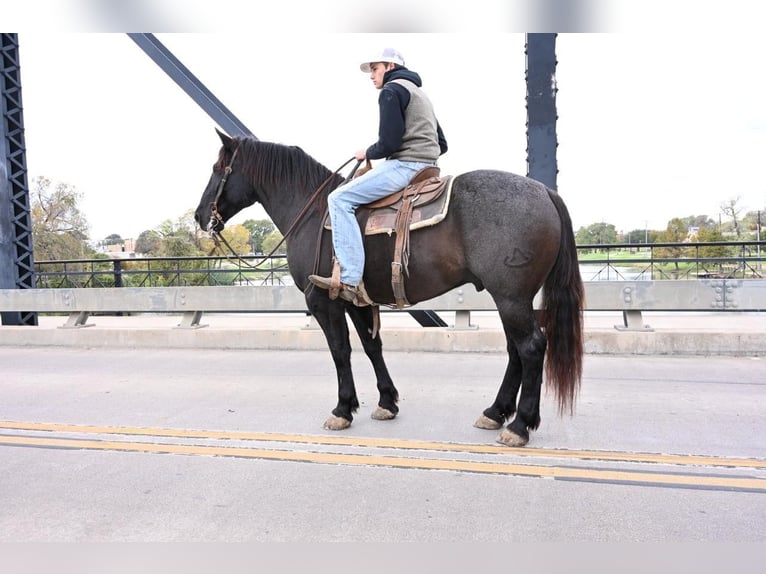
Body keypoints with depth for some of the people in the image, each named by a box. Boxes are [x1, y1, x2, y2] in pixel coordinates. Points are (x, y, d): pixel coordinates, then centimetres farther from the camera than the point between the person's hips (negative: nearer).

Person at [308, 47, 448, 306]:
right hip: (426, 166, 11)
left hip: (405, 165, -11)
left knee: (340, 198, -14)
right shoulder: (418, 92, 28)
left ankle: (351, 282, -25)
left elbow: (389, 142, -16)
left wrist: (367, 153, 2)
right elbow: (441, 144, 27)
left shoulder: (391, 90, -3)